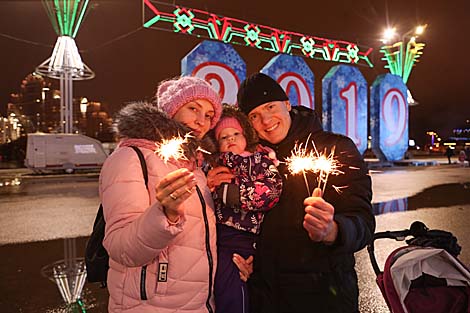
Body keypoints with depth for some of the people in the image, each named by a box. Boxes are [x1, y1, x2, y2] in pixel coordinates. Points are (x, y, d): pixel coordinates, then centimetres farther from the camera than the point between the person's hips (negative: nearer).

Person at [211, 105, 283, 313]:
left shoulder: (262, 157, 10)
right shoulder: (217, 163, 21)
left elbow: (270, 192, -9)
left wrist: (224, 191, -8)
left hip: (239, 237, -3)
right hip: (213, 234, 3)